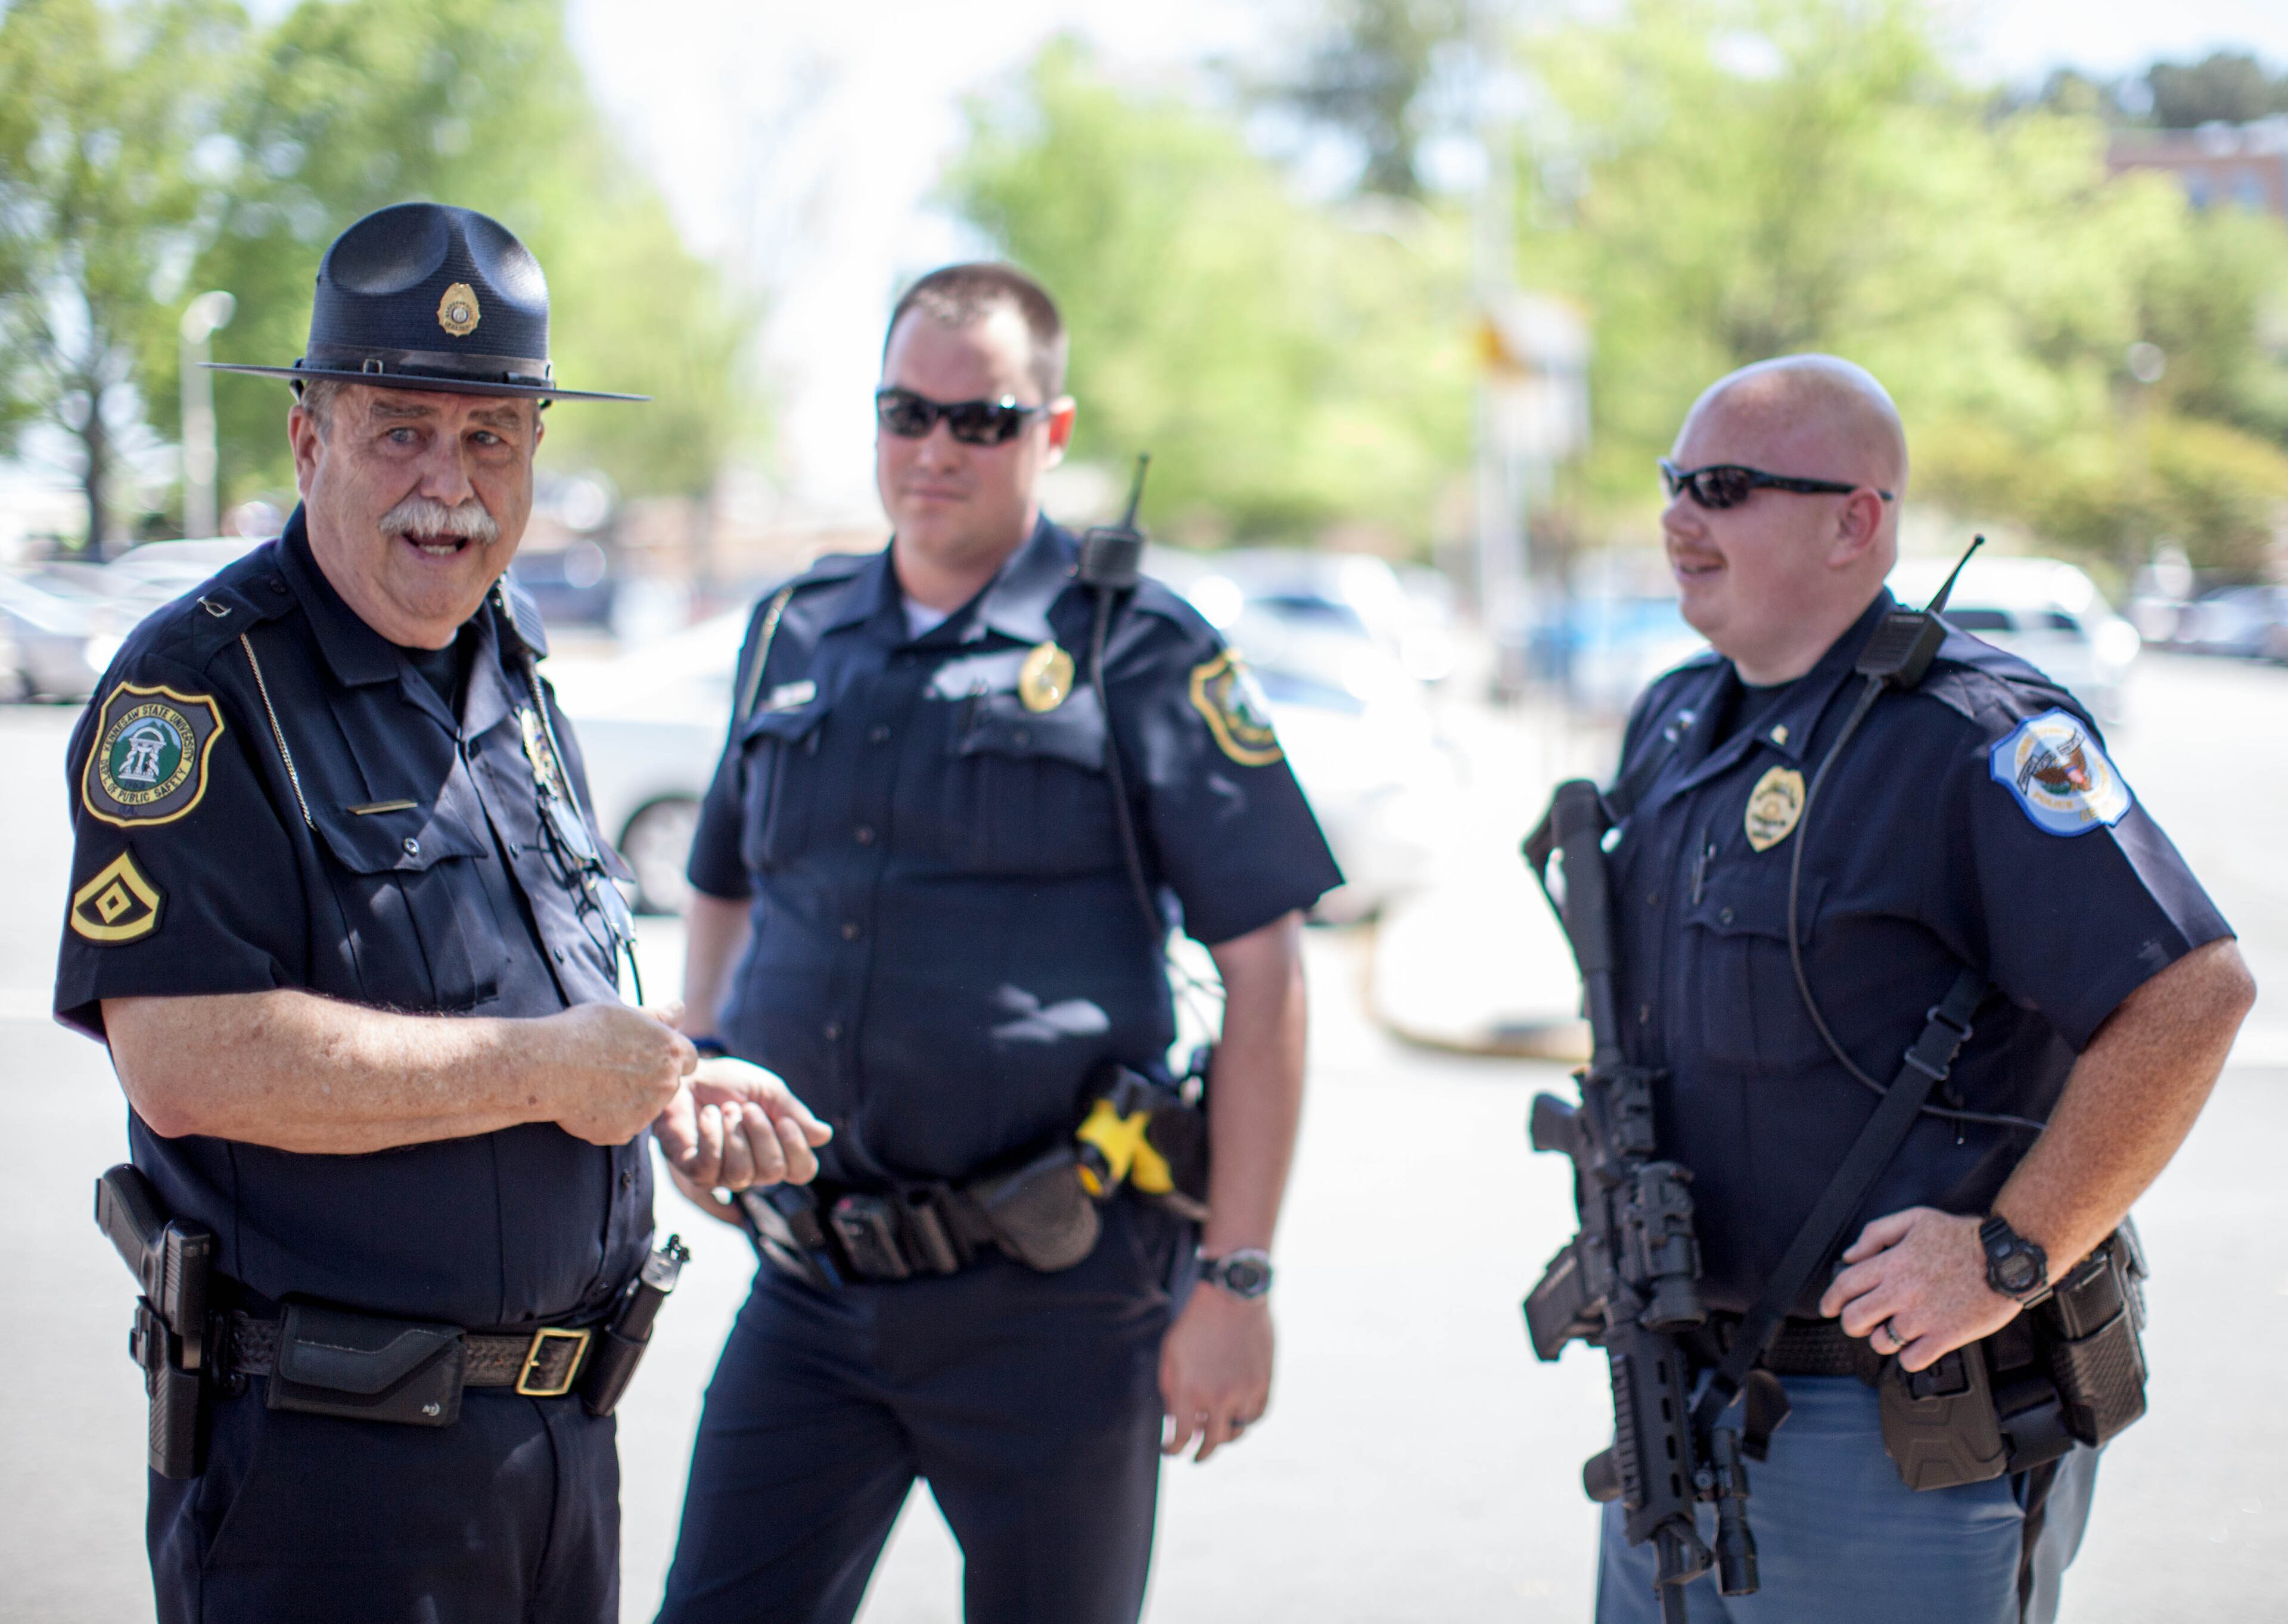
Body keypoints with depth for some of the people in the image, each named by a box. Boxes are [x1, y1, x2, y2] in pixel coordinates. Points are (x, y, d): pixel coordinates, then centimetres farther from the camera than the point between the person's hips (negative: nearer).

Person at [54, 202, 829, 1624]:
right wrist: (547, 1067, -19)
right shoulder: (198, 690, -13)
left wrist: (667, 1089, 5)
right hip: (326, 1452, -7)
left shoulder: (514, 678, 13)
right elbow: (192, 1058, -25)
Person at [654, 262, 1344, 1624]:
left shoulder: (1136, 653, -5)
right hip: (813, 1292, 4)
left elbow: (1265, 972, -7)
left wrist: (1236, 1282, -12)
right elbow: (730, 891, 26)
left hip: (1052, 1294, -4)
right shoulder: (793, 637, 11)